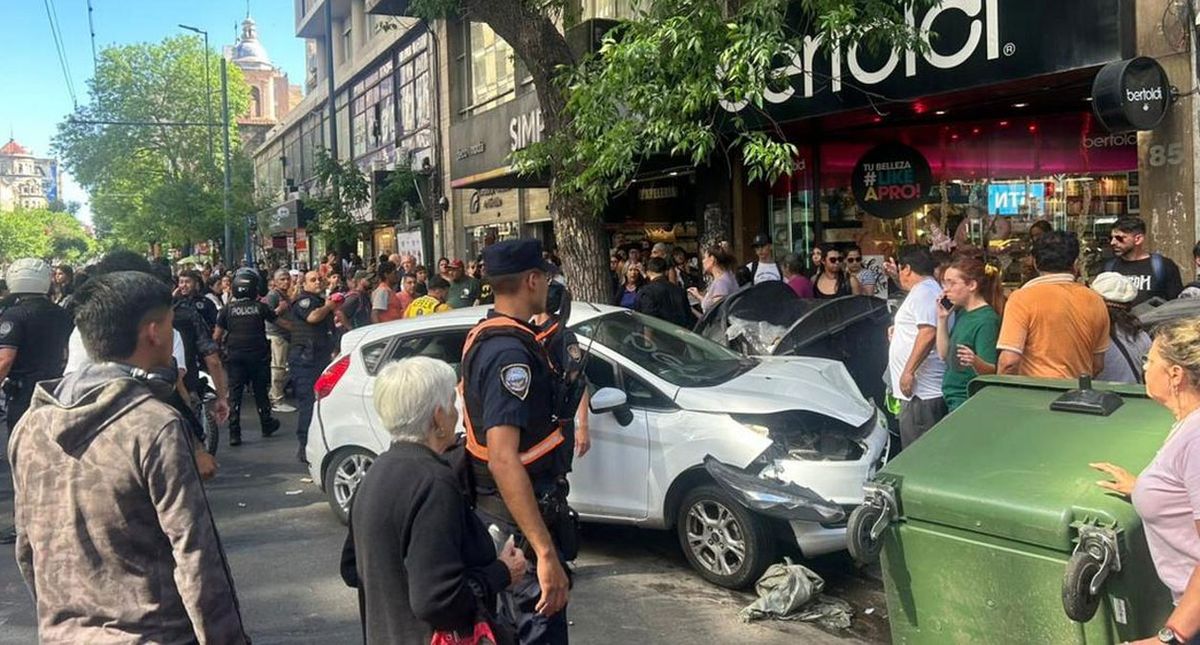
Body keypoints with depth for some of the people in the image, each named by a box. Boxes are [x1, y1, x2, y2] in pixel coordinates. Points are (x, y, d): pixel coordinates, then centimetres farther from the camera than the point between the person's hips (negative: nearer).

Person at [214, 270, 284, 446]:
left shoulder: (228, 309, -1)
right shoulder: (261, 307, -2)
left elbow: (216, 336, 0)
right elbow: (281, 322, 5)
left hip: (235, 355, 0)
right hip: (258, 355, 0)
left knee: (234, 393, 2)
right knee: (260, 391, 14)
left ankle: (234, 433, -4)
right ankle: (266, 425, 27)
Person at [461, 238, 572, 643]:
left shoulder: (484, 336, 8)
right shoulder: (511, 351, -24)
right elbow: (503, 460, -33)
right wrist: (546, 552, -35)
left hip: (492, 505, 10)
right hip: (521, 514, -10)